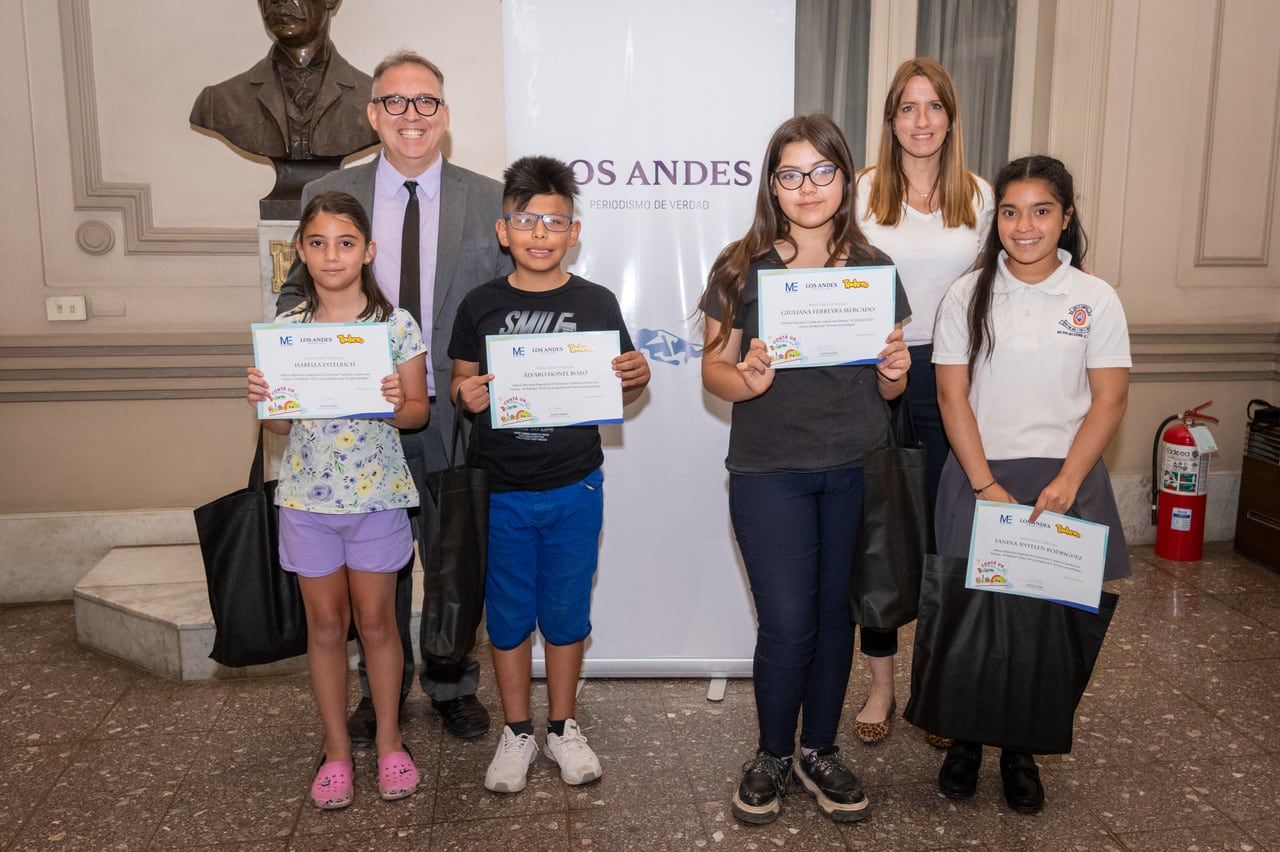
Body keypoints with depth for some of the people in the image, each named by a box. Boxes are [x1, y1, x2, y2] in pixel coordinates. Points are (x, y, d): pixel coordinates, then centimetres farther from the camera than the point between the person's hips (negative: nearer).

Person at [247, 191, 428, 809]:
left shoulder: (396, 324, -5)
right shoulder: (284, 329, 0)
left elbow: (418, 412, 0)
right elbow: (281, 425, 5)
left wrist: (398, 403, -22)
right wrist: (263, 399, -15)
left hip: (377, 493, -2)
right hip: (307, 495, 2)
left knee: (376, 621, 9)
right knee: (325, 624, 11)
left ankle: (389, 741, 27)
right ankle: (336, 749, 26)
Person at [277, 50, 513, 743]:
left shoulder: (488, 200, -2)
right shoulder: (327, 195, 1)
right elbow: (300, 289, 7)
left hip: (458, 415, 0)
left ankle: (452, 685, 37)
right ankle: (381, 690, 37)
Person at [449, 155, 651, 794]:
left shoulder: (597, 304, 0)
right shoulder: (480, 306, 0)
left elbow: (620, 395, 7)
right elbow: (462, 384, 6)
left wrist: (637, 377, -14)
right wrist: (466, 396, -16)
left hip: (574, 489, 0)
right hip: (500, 490, 0)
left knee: (566, 610, 11)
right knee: (508, 614, 11)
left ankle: (562, 726, 30)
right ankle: (516, 732, 28)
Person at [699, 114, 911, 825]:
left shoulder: (874, 269, 5)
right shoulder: (741, 268, -3)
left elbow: (888, 387, 11)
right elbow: (714, 367, 0)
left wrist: (893, 372, -11)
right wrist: (746, 380, -21)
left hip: (855, 473, 3)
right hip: (769, 473, -2)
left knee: (836, 614, 12)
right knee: (787, 625, -4)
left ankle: (820, 751, 33)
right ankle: (772, 754, 23)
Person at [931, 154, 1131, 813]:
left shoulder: (1095, 299, 2)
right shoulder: (967, 296, 1)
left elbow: (1109, 400, 0)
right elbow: (953, 396, -2)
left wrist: (1065, 483, -12)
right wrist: (986, 486, -10)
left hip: (1065, 478, 1)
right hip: (979, 473, 0)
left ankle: (1021, 749, 21)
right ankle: (965, 739, 20)